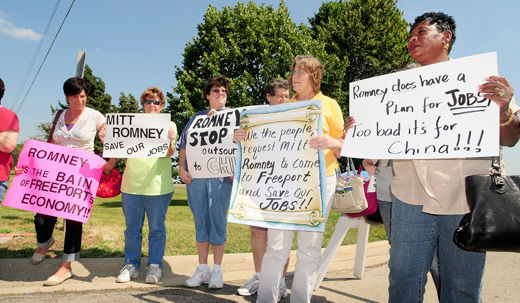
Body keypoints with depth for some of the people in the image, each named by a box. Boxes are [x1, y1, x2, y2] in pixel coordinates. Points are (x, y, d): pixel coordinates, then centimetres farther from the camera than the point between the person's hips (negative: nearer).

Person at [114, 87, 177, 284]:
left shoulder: (168, 125, 6)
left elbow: (168, 153, -6)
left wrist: (169, 142, -29)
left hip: (158, 186, -3)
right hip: (131, 184, 3)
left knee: (156, 228, 5)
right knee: (132, 227, 10)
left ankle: (155, 266, 17)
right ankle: (131, 265, 23)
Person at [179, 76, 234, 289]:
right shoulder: (197, 117, 20)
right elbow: (183, 145, 16)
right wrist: (182, 168, 4)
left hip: (220, 176, -3)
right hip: (196, 175, 3)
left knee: (218, 220, -2)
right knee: (200, 220, 6)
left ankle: (217, 270, 10)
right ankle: (202, 268, 16)